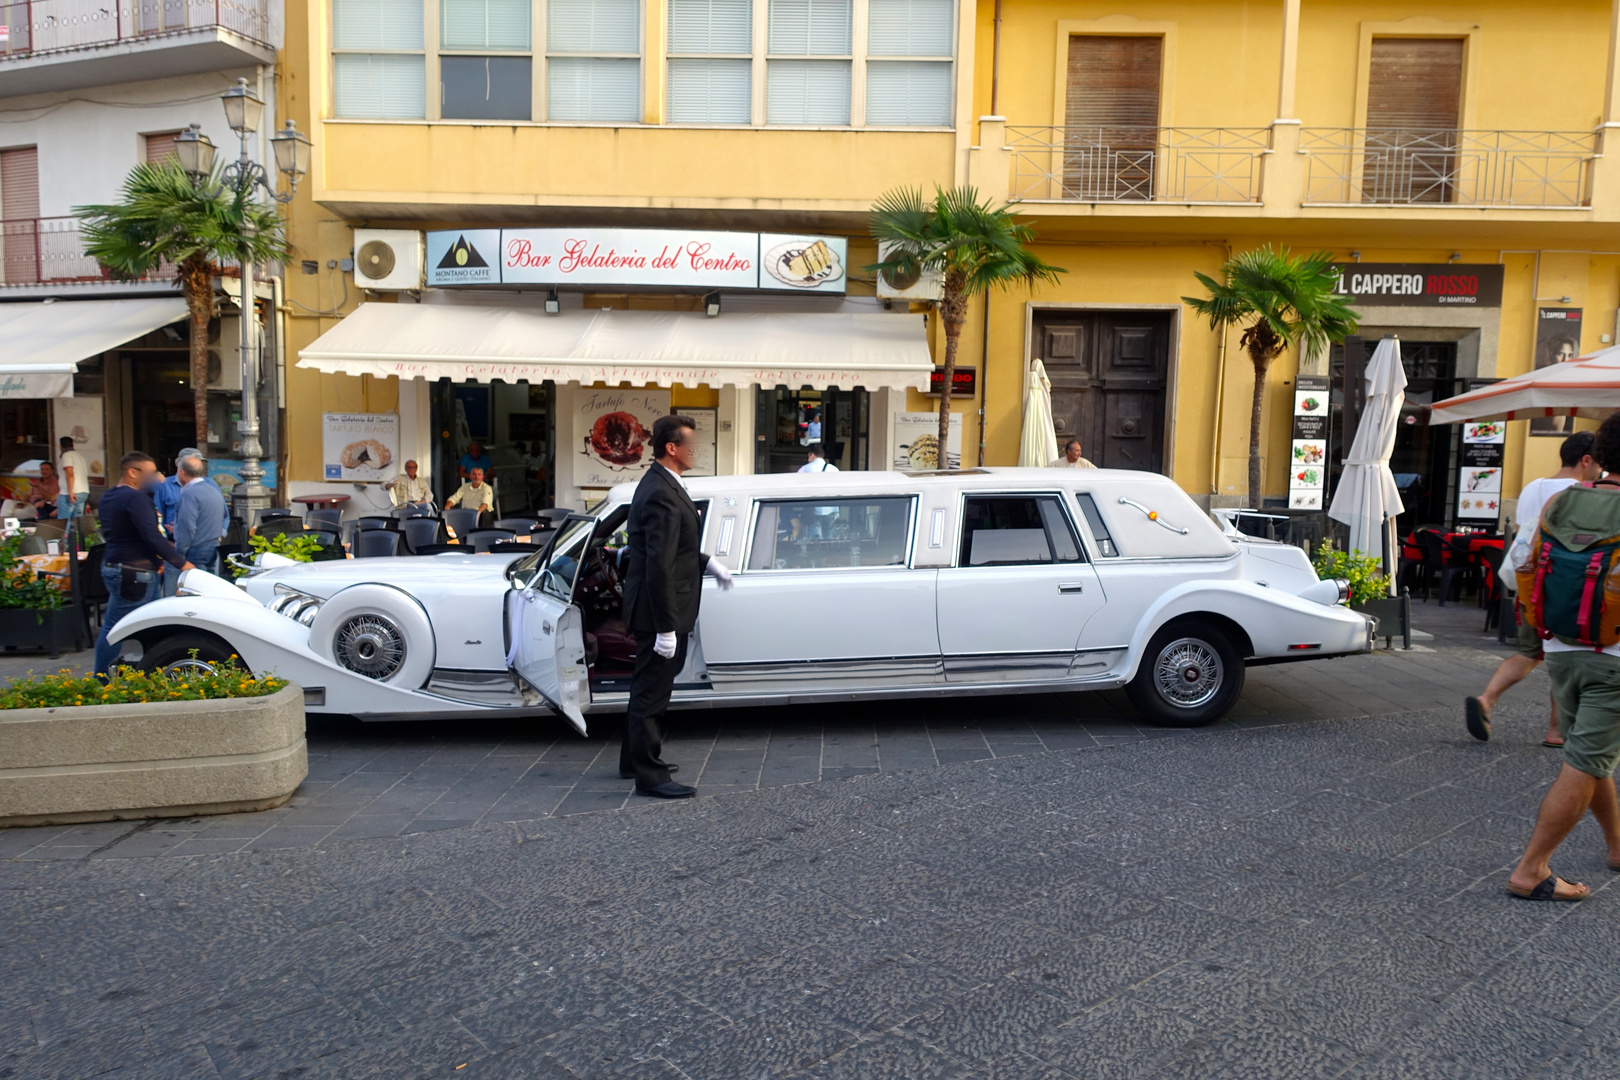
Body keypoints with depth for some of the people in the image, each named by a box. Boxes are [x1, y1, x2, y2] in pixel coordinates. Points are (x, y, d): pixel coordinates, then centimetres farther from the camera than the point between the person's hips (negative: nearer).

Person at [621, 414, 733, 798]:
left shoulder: (660, 484, 10)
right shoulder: (662, 495, -23)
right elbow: (659, 566, -27)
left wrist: (707, 563, 13)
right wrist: (666, 628, -26)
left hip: (657, 610, 11)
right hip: (659, 611, -11)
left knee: (649, 688, 22)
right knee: (651, 692, 1)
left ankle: (635, 759, 36)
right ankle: (650, 776, 12)